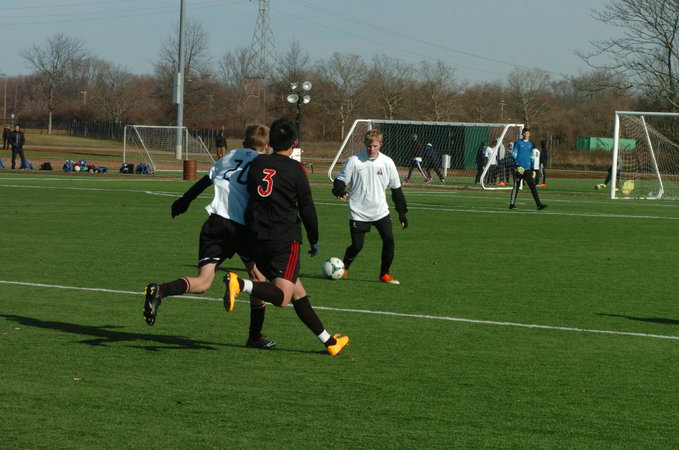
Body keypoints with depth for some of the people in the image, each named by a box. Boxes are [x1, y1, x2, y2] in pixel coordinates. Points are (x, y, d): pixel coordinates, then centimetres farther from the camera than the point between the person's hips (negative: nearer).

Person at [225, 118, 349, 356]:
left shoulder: (257, 163, 9)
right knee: (282, 297, -11)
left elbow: (248, 195, 15)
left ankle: (329, 341, 19)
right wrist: (314, 241, 10)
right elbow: (307, 209, -3)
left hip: (257, 239, 6)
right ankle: (240, 283, -33)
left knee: (298, 292, 13)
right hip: (286, 240, -6)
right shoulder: (295, 169, -5)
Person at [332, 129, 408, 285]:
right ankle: (343, 268, 25)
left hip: (381, 212, 2)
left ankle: (384, 274, 7)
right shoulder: (353, 161, -7)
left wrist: (402, 212, 9)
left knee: (389, 240, -11)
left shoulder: (387, 162, 0)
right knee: (357, 246, -4)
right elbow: (340, 180, -2)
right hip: (358, 212, -2)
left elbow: (396, 189, 9)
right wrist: (340, 192, -26)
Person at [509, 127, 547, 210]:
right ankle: (512, 204, 8)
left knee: (532, 186, -3)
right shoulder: (518, 143, 0)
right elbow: (514, 155, -4)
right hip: (519, 168, -4)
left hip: (528, 169, 4)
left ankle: (539, 204, -8)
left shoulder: (530, 144, 16)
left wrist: (533, 169, 18)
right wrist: (517, 164, -17)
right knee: (516, 186, -1)